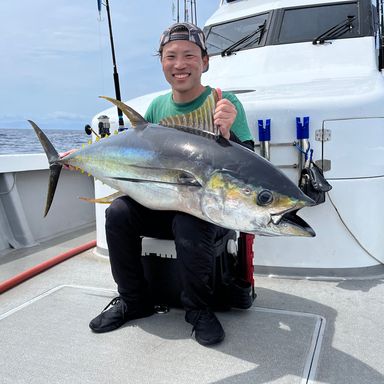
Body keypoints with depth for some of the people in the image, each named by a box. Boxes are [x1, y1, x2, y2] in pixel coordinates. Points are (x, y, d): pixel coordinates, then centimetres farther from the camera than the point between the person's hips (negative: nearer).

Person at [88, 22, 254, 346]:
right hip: (163, 205, 5)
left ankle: (200, 309, -8)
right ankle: (133, 300, 2)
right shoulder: (157, 107, 6)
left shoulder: (224, 102, -9)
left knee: (189, 224, -35)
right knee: (118, 212, -19)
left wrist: (226, 134, -37)